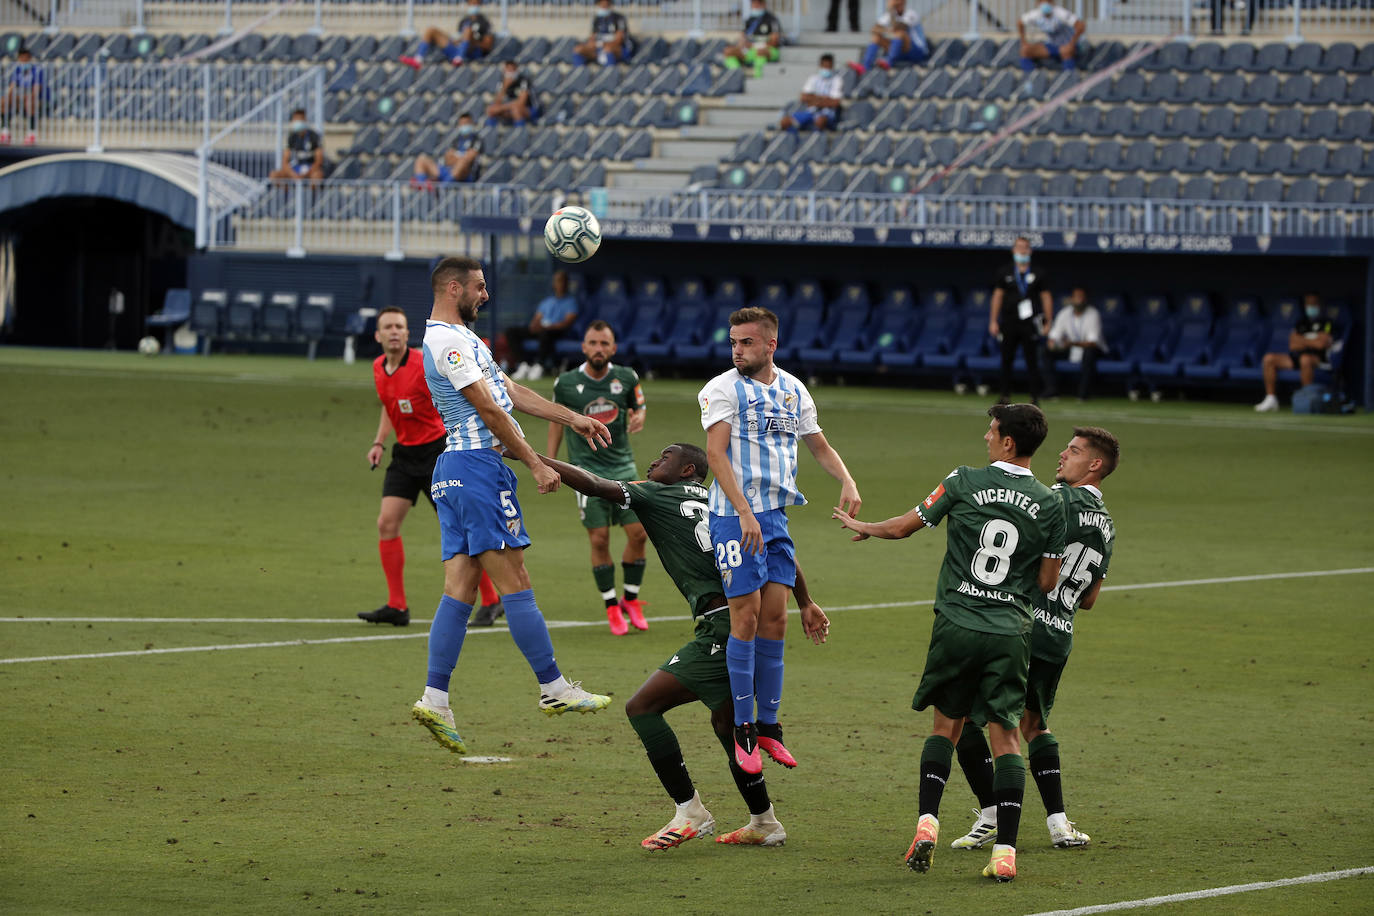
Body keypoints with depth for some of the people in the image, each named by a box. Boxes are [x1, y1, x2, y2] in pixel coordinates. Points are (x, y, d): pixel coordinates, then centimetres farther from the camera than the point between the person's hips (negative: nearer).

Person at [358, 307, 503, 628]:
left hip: (437, 450, -6)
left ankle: (491, 600, 9)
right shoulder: (378, 368, 5)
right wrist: (379, 442, 12)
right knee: (387, 523, -5)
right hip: (405, 454, 6)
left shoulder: (425, 364, -18)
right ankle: (397, 607, 2)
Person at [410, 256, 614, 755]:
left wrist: (572, 419, 25)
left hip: (456, 470, 11)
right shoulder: (446, 339, -11)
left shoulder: (462, 337, 23)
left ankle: (434, 699, -1)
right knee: (514, 582, -6)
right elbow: (488, 409, -14)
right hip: (476, 464, -11)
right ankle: (554, 689, -3)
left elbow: (509, 391, 26)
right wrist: (536, 465, -12)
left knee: (460, 588, 4)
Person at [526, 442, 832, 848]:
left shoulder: (657, 495, 3)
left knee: (642, 706, -3)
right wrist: (806, 603, 22)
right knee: (725, 720, 26)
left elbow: (593, 485, -5)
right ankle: (764, 824, 33)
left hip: (724, 628, -8)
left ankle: (689, 812, -4)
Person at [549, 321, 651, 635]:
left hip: (622, 465, 2)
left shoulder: (627, 378, -1)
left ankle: (631, 600, 18)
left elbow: (639, 405, 15)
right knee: (599, 539, -7)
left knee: (638, 533, -2)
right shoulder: (566, 383, -4)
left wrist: (639, 417, -9)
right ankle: (611, 606, 7)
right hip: (586, 468, -2)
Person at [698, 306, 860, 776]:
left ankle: (769, 726, 13)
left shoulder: (794, 391, 12)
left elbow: (820, 446, 22)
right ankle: (743, 730, 0)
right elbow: (716, 452, -14)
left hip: (776, 515, 5)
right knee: (746, 617, -7)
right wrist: (744, 512, -24)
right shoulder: (723, 388, -5)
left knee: (775, 618, 5)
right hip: (734, 516, -5)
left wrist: (848, 482, 3)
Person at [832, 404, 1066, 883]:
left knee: (946, 724, 16)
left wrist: (863, 527, 26)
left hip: (958, 625, -1)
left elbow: (903, 526, 6)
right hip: (1011, 632, 1)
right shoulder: (1049, 504, 1)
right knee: (1005, 735, 2)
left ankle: (928, 823, 2)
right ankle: (1005, 849, -6)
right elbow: (1047, 581, 4)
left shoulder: (965, 483, -3)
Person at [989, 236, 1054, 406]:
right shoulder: (1005, 272, 8)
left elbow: (1046, 297, 6)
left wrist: (1048, 322, 0)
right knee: (1006, 360, 4)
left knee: (1031, 361, -4)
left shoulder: (1037, 274, 6)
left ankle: (1035, 397, -2)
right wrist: (993, 321, 2)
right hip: (1009, 323, 2)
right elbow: (997, 296, 9)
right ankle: (1005, 396, 13)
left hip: (1029, 323, -2)